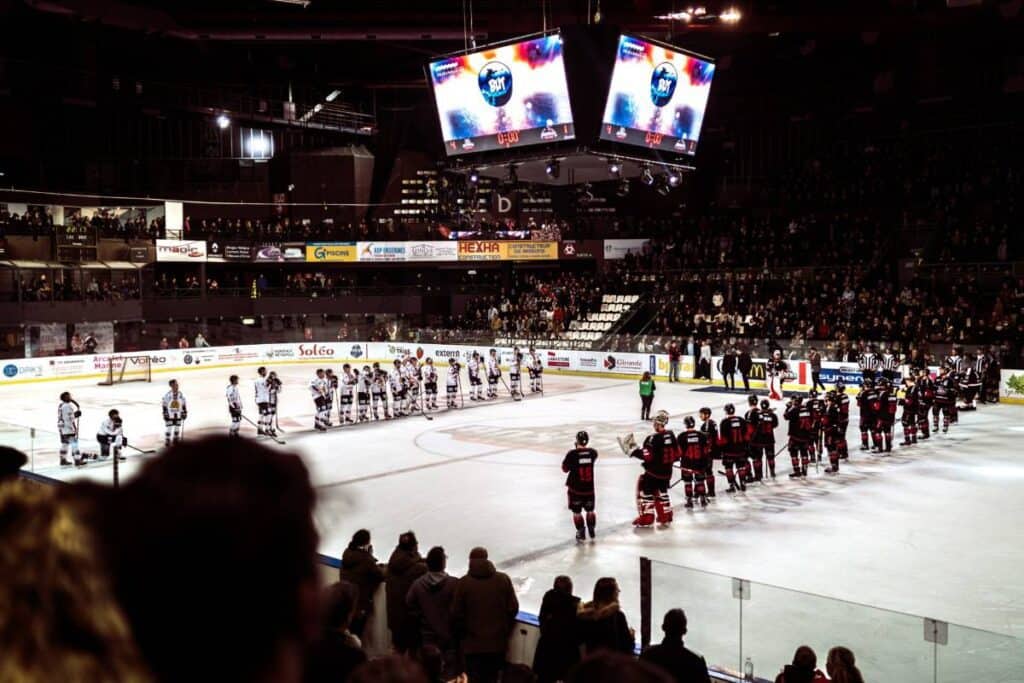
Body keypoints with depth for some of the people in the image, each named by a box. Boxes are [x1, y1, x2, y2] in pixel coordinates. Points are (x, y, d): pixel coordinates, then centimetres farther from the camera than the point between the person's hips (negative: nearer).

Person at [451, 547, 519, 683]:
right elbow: (513, 608, -2)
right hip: (498, 641, 2)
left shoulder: (463, 583, -11)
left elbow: (456, 614, -8)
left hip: (473, 643, -2)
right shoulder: (503, 579, -5)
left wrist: (462, 635, 10)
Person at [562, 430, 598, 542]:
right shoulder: (592, 452, -7)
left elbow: (565, 469, -5)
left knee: (576, 511, 9)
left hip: (575, 488, -3)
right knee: (590, 510, 21)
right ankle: (591, 530, 27)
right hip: (589, 487, 3)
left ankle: (581, 533, 6)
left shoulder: (572, 454, -17)